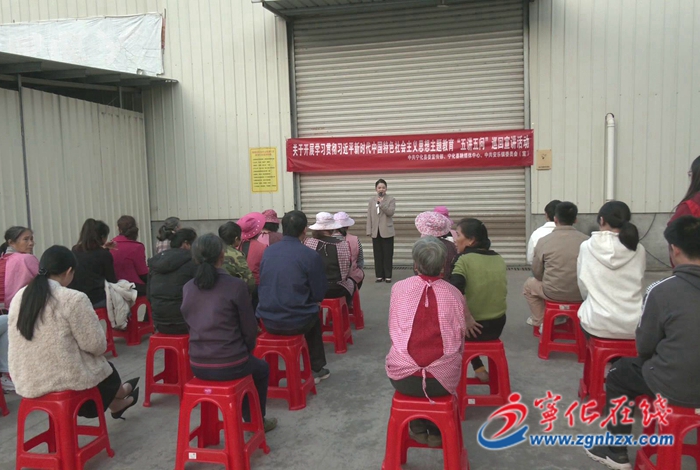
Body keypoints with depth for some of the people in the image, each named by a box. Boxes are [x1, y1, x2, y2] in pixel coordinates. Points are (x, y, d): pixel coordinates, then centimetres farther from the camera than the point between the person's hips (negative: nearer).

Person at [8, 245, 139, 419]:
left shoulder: (19, 297, 0)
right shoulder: (73, 299, -20)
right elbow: (96, 345, -17)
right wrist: (101, 345, 6)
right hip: (66, 380, -6)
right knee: (107, 371, 26)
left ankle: (117, 403, 51)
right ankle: (119, 397, 56)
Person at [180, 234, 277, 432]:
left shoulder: (187, 288, 2)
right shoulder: (236, 285, -13)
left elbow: (190, 324, 12)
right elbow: (249, 329, -7)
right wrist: (245, 352, 13)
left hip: (197, 366, 5)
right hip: (230, 365, -5)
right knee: (261, 368, 30)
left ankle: (249, 418, 45)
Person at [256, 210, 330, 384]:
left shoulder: (268, 251, 4)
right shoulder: (311, 255, -11)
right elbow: (319, 295, -6)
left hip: (267, 320, 4)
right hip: (296, 321, -4)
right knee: (313, 315, 30)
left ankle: (315, 368, 39)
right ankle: (316, 368, 38)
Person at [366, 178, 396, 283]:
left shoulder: (391, 199, 2)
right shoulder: (372, 200, 9)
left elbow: (390, 212, -13)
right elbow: (369, 216, 7)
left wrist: (381, 203, -19)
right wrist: (369, 231, 1)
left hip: (387, 231, -3)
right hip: (375, 231, 3)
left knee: (387, 255, 0)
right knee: (378, 255, 5)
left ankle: (388, 276, 6)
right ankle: (379, 275, 11)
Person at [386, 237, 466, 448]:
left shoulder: (399, 288, -3)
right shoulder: (455, 294, -3)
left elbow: (394, 331, 8)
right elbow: (460, 342, 6)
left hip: (403, 378, 0)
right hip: (444, 379, 0)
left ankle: (418, 428, 38)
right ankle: (436, 431, 38)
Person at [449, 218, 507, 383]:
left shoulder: (464, 260, -15)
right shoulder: (499, 260, 4)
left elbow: (455, 292, -31)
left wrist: (467, 318, -21)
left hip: (473, 326, -6)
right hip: (497, 326, 6)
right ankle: (479, 368, 26)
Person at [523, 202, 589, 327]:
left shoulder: (544, 241, -8)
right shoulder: (587, 240, -3)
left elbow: (537, 273, 0)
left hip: (553, 293, -2)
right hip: (581, 293, 3)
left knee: (529, 284, 27)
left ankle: (540, 320, 30)